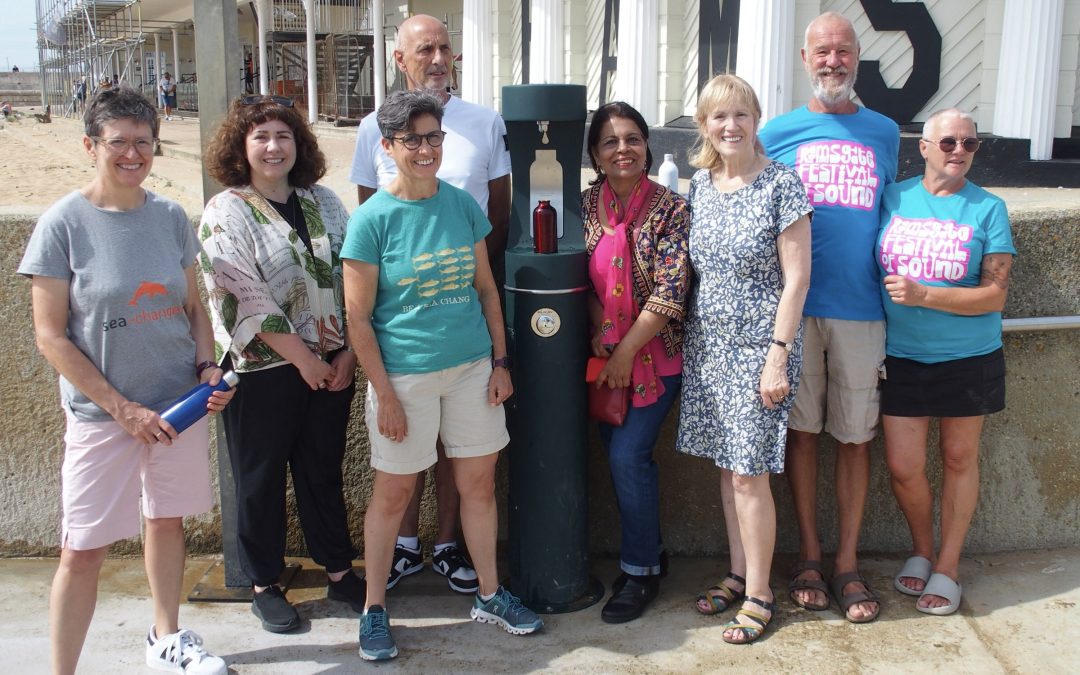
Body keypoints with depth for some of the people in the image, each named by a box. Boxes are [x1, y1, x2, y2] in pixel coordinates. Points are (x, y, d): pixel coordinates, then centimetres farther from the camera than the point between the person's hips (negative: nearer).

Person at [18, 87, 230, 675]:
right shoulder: (63, 223, -10)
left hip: (182, 403, 4)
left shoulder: (170, 216, 2)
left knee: (167, 519, 18)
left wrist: (208, 368, -7)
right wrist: (123, 408, -14)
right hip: (101, 413, -4)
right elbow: (50, 336, -11)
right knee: (82, 552, 0)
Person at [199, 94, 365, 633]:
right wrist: (301, 357, -15)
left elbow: (352, 279, 6)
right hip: (263, 371, -4)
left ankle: (338, 570, 29)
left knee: (324, 469, 15)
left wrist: (349, 351, -3)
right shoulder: (225, 213, -6)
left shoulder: (323, 202, 8)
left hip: (332, 364, 4)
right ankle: (264, 585, 24)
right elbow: (243, 296, -14)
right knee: (261, 478, 9)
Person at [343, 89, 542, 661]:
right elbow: (359, 318, -9)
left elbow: (486, 288, 10)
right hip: (404, 374, -4)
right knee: (393, 493, 8)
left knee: (479, 484, 13)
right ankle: (374, 608, 25)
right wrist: (384, 394, -11)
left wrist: (500, 361, 5)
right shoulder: (372, 218, -10)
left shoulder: (462, 205, 2)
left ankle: (489, 595, 31)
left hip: (471, 367, 4)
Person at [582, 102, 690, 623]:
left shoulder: (671, 208, -11)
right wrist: (598, 333, -4)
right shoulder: (586, 205, 3)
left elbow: (670, 293, -15)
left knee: (628, 454, -8)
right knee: (620, 456, 10)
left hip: (655, 353, -5)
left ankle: (640, 571, 11)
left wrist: (626, 352, -15)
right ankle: (647, 553, 30)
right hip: (605, 355, 5)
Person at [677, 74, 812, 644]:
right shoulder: (699, 184, 7)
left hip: (759, 345, -6)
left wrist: (778, 356, -16)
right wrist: (689, 337, 11)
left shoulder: (782, 184, -10)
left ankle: (758, 594, 12)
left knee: (749, 472, -3)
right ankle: (739, 573, 28)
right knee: (727, 464, 13)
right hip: (709, 342, 6)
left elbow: (796, 277, -12)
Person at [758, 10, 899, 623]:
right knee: (802, 430, 6)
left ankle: (848, 562, 18)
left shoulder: (884, 132, 10)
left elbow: (890, 217, 17)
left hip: (861, 311, 1)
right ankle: (809, 556, 20)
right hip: (794, 308, -1)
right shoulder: (777, 133, 5)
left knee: (856, 436, 6)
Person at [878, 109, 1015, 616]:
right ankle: (921, 550, 28)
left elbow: (995, 295, -9)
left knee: (959, 457, 10)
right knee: (903, 466, 0)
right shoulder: (892, 199, 1)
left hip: (968, 358, -1)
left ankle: (948, 567, 26)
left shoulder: (987, 209, -4)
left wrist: (923, 294, -18)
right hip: (900, 357, 1)